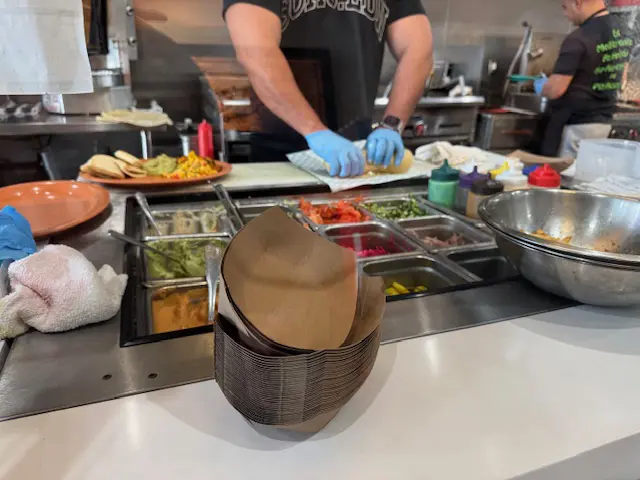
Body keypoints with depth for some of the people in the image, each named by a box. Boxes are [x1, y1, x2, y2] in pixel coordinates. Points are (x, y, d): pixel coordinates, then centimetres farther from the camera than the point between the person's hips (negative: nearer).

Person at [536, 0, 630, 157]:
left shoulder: (578, 39, -19)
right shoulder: (622, 36, 8)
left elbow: (556, 90, -20)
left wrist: (540, 87, 1)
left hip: (575, 125, -8)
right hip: (604, 122, 8)